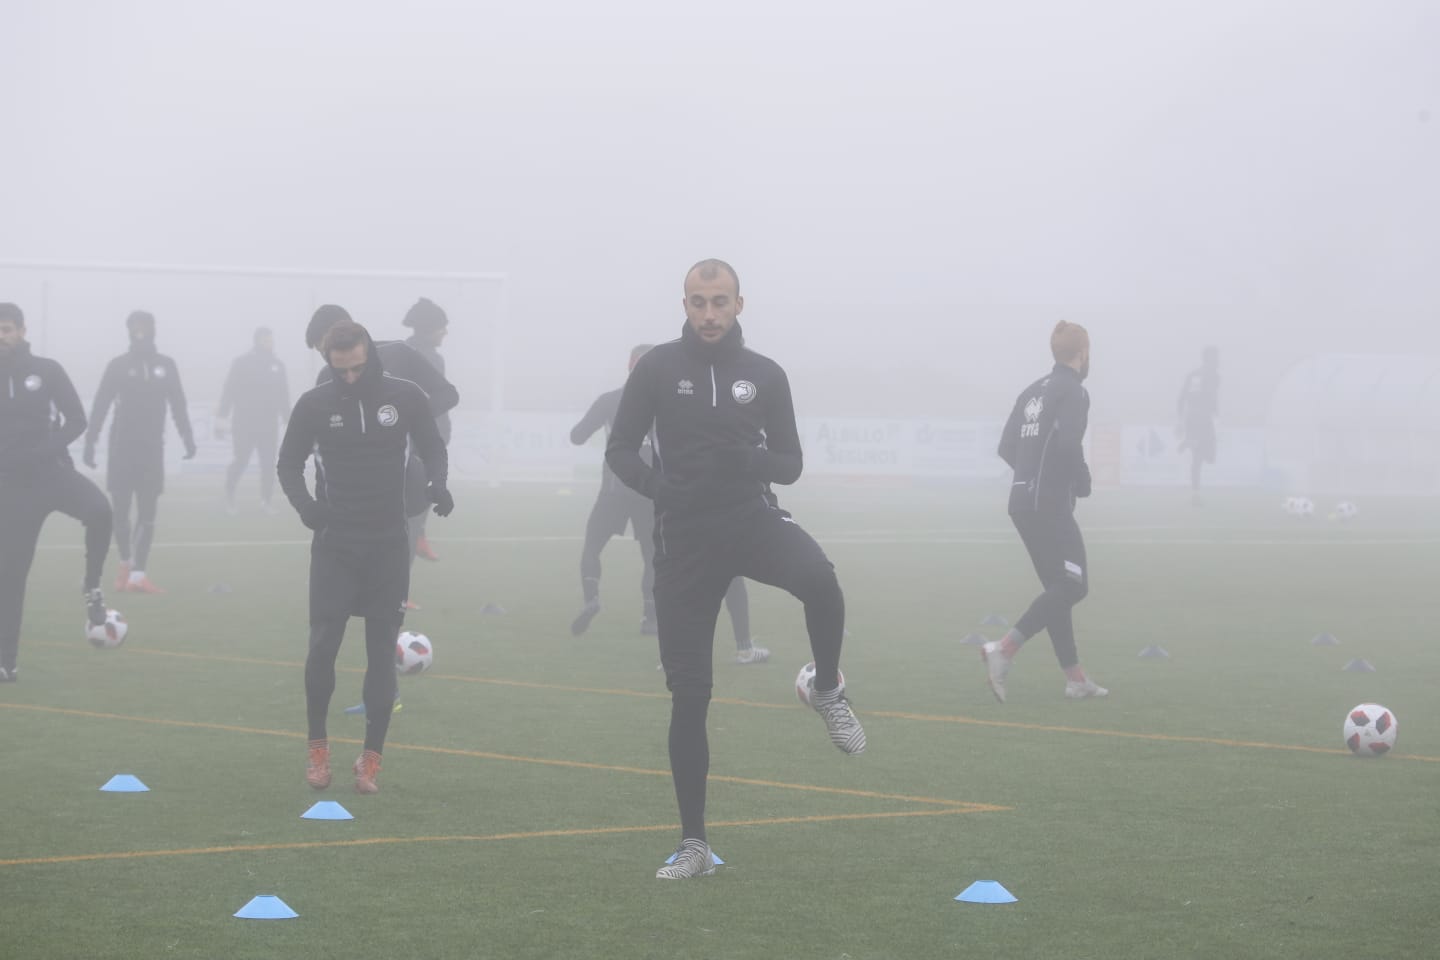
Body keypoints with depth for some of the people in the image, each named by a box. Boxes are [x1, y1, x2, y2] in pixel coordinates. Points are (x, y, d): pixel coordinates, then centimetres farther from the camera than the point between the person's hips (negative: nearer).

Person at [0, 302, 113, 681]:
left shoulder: (47, 371, -1)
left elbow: (76, 420, 0)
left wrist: (47, 449, -16)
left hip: (53, 471, -1)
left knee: (99, 510, -32)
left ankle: (92, 587, -11)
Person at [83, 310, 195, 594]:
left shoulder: (166, 366, 4)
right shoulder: (118, 366, -3)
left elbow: (178, 405, 7)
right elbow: (100, 406, -4)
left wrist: (187, 437, -2)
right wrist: (90, 442, -10)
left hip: (152, 447, 2)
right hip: (121, 447, -1)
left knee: (147, 514, -4)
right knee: (120, 510, 4)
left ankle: (138, 574, -6)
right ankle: (126, 564, 25)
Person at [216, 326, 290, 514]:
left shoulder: (277, 364, 8)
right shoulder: (242, 363, -4)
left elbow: (283, 393, 13)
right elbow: (229, 390, -5)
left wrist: (286, 416, 9)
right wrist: (222, 416, -9)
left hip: (269, 423, 4)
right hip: (244, 423, -4)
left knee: (268, 463, 1)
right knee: (241, 461, -2)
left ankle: (266, 500, 9)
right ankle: (229, 493, 21)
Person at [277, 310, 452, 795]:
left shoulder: (406, 398, -4)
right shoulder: (314, 404, -4)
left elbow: (432, 448, 8)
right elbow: (289, 463, 4)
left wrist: (438, 483, -14)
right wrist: (304, 502, -16)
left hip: (388, 545, 0)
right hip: (335, 544, 0)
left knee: (382, 653, 2)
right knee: (322, 646, -7)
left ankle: (372, 759, 9)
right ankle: (318, 748, 10)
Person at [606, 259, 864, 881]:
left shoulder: (765, 375, 5)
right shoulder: (658, 369, 1)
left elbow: (789, 464, 7)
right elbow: (619, 450, 2)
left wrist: (752, 461, -17)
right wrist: (654, 482, -19)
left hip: (752, 518, 0)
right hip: (684, 537, 0)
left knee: (818, 579, -35)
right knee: (688, 692, 0)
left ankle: (828, 692, -5)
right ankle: (693, 845, 9)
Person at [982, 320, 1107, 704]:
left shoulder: (1033, 391, 15)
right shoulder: (1073, 392, -9)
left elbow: (1007, 446, 14)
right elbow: (1067, 443, -23)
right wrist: (1083, 482, -7)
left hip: (1022, 500, 9)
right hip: (1050, 503, -9)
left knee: (1058, 587, 13)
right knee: (1072, 585, -7)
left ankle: (1075, 679, 13)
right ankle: (1004, 649, -19)